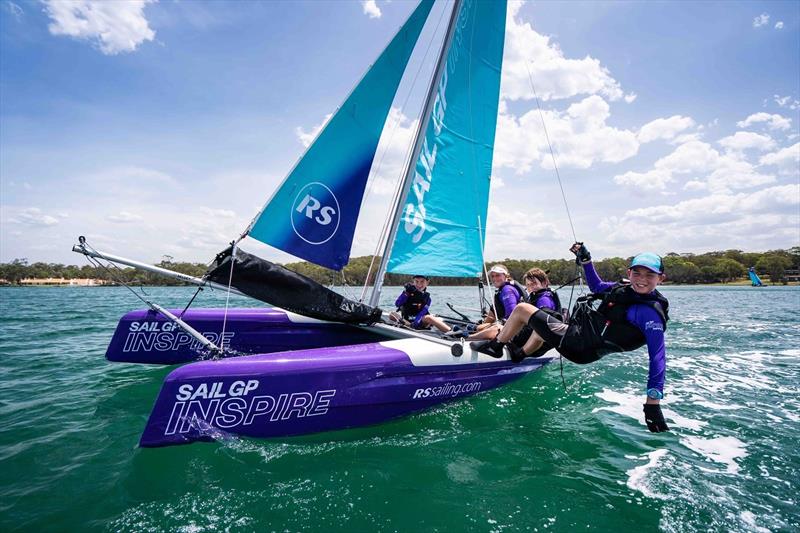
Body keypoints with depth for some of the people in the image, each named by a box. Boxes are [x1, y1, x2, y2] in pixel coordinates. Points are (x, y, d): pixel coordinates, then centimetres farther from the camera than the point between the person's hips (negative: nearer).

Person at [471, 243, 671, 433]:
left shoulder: (650, 313, -20)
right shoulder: (624, 288, 2)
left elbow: (658, 355, -24)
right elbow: (596, 286, 20)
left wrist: (653, 402, -28)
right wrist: (585, 259, 13)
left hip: (577, 344, -9)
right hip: (578, 332, 9)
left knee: (522, 309, -3)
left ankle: (495, 346, 14)